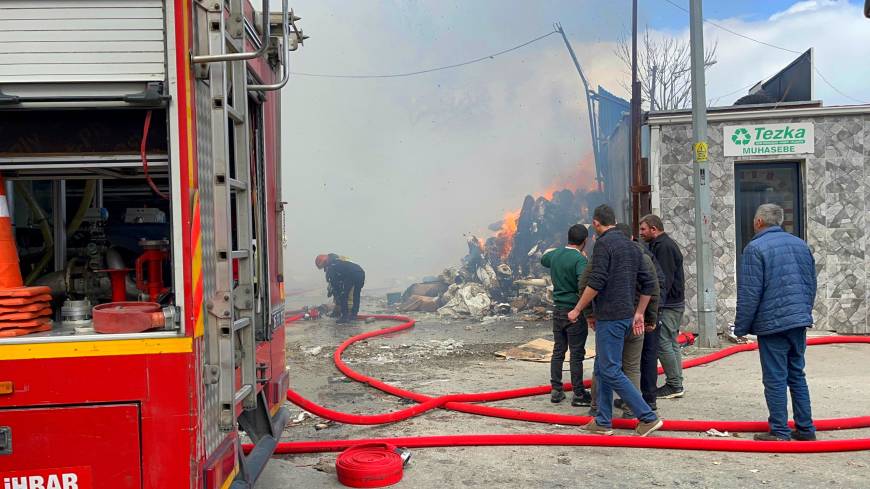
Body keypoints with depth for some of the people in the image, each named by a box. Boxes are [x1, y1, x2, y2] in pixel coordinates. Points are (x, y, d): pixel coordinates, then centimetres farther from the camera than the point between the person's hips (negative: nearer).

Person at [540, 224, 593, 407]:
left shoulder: (555, 254, 3)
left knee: (558, 351, 14)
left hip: (558, 310, 6)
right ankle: (578, 394, 10)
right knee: (577, 354, 2)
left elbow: (543, 259, 27)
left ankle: (556, 390, 20)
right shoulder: (580, 259, -18)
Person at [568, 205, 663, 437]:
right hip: (626, 316, 9)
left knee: (611, 371, -4)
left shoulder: (604, 243, -12)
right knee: (602, 368, 14)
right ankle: (603, 422, 18)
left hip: (609, 317, -9)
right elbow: (649, 282, 16)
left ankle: (648, 417, -3)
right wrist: (639, 313, 20)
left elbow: (595, 283, -20)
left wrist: (577, 310, -9)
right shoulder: (631, 245, 14)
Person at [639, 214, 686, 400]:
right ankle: (676, 384, 19)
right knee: (671, 343, 13)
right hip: (675, 302, 11)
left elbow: (665, 279, -21)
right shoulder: (666, 244, 20)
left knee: (663, 343, -8)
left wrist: (657, 304, -23)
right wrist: (658, 303, 18)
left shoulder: (663, 246, -14)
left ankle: (674, 385, -3)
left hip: (668, 304, -11)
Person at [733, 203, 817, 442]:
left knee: (775, 379, 0)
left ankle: (779, 432, 5)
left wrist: (741, 327, -5)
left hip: (772, 323, -7)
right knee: (797, 376, 15)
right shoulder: (800, 244, 11)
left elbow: (749, 293, -13)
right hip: (799, 322, 7)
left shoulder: (756, 248, -10)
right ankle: (805, 428, 20)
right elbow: (811, 285, 17)